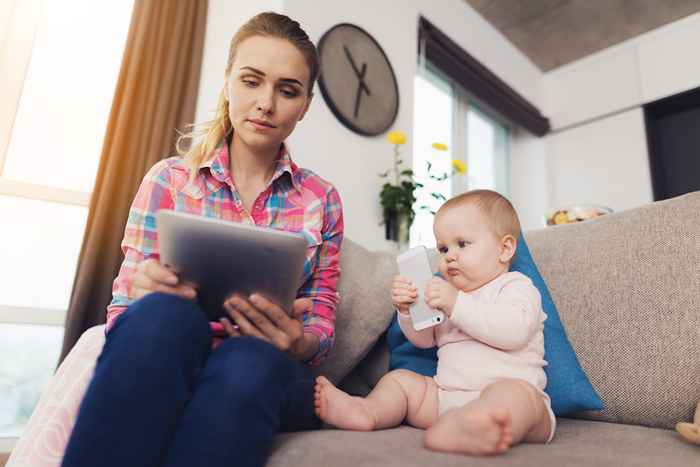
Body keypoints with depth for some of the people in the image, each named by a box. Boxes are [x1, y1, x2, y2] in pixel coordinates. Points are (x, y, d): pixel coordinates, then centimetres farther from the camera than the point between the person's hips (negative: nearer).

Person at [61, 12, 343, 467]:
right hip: (166, 367, 0)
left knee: (248, 362, -35)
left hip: (266, 375, 1)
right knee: (165, 314, -34)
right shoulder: (168, 179, 3)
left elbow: (322, 326, 5)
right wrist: (147, 294, -21)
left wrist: (298, 341, -19)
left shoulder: (322, 199, 4)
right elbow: (122, 309, 3)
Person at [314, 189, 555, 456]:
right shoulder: (451, 292, 24)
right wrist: (408, 310, 1)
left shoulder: (516, 286, 2)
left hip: (507, 387, -7)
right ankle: (369, 411, -25)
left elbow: (514, 331, -20)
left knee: (512, 393, -37)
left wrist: (457, 304, -25)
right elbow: (424, 339, 20)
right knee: (399, 378, 2)